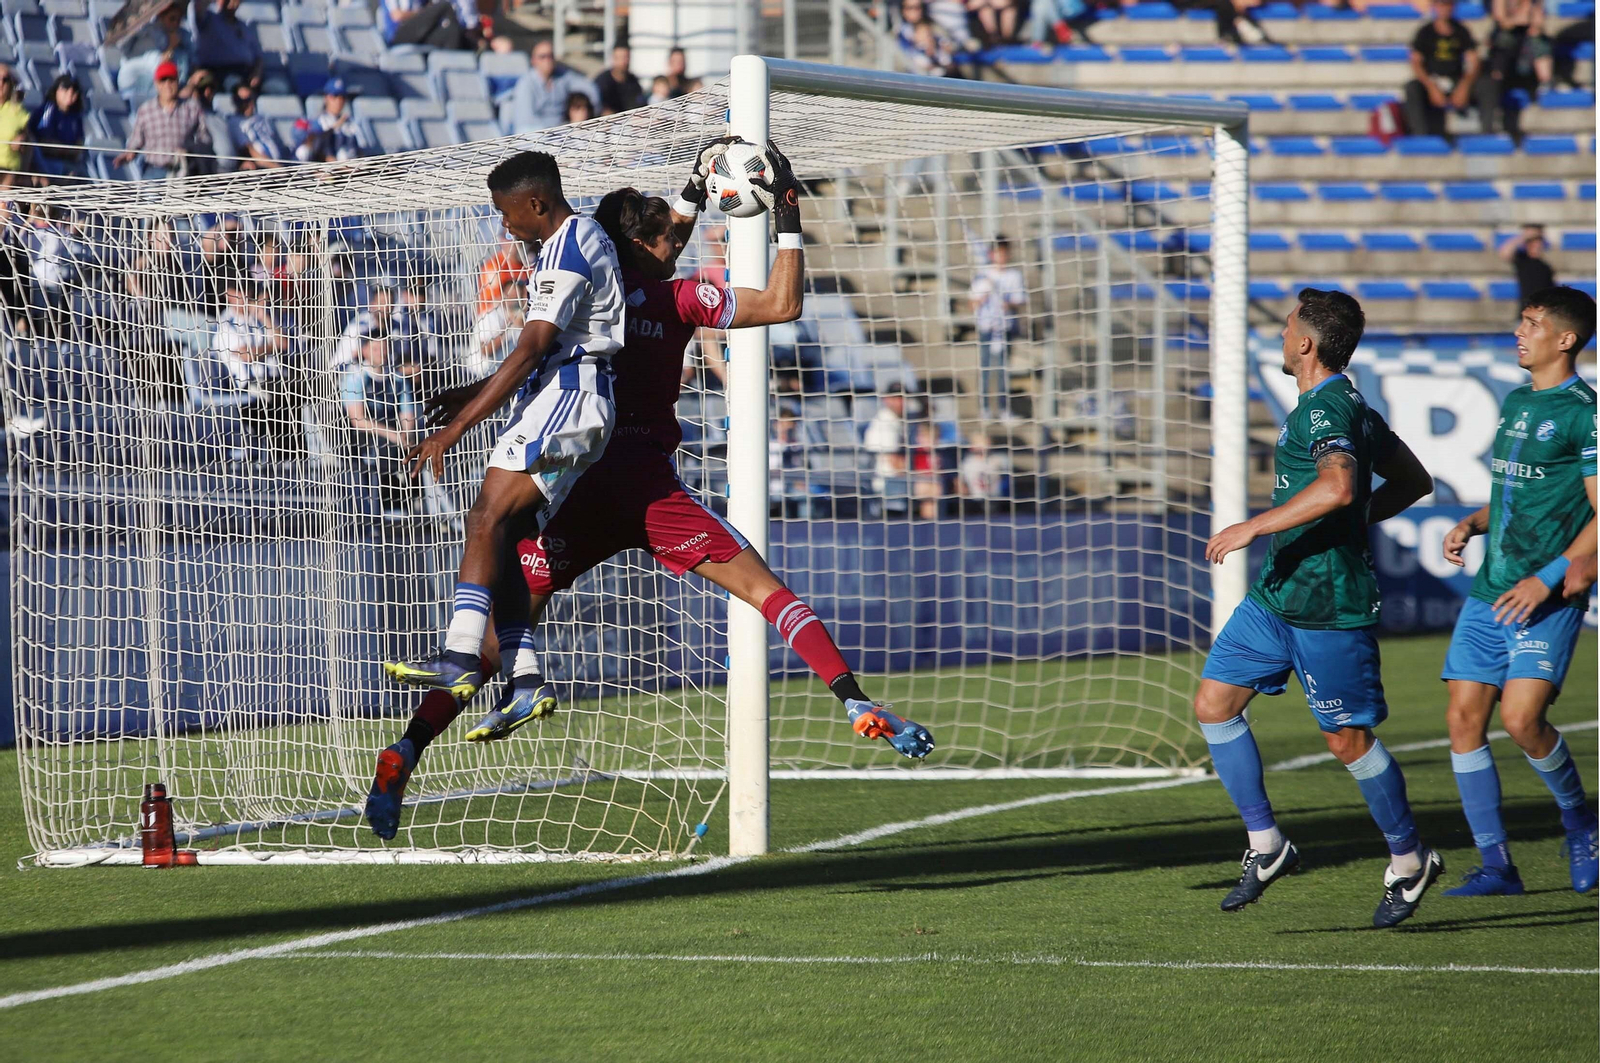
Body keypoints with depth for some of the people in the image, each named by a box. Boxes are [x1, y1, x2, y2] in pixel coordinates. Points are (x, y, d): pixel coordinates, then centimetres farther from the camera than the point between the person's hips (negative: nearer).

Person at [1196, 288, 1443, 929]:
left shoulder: (1328, 411, -18)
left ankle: (1409, 862, 17)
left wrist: (1253, 528, -32)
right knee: (1214, 703, 4)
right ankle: (1266, 845, 10)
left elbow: (1338, 487, -37)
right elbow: (1412, 482, 22)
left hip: (1328, 605, -10)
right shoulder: (1345, 407, 14)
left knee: (1348, 739, 0)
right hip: (1276, 594, 10)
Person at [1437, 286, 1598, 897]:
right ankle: (1496, 866, 4)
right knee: (1464, 716, -1)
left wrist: (1548, 578, -20)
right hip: (1489, 593, 8)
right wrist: (1471, 524, 8)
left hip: (1550, 600, -8)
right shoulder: (1515, 403, 16)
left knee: (1520, 718, -18)